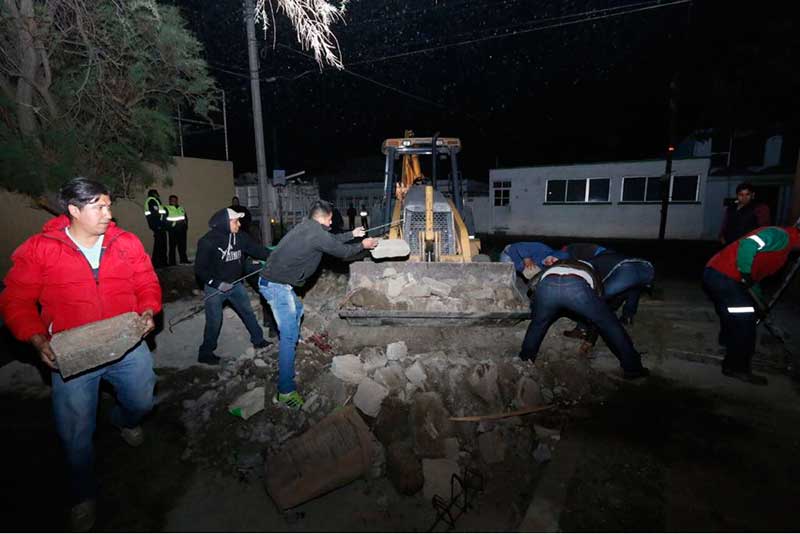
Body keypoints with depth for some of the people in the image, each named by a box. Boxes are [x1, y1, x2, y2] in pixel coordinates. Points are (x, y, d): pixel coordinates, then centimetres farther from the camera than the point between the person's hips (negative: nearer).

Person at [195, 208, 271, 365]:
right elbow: (200, 268, -16)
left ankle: (258, 340, 34)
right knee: (214, 322, 3)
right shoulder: (208, 241, -20)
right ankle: (205, 353, 23)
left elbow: (256, 249, 0)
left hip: (235, 284, 6)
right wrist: (217, 283, -21)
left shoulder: (239, 237, -7)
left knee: (248, 313, 16)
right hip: (215, 288, -5)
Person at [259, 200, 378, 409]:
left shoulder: (306, 228, 13)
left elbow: (332, 240, 26)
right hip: (277, 285, -11)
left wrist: (352, 234, 34)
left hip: (273, 280, 11)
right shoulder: (317, 233, -16)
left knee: (297, 309, 32)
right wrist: (363, 245, 12)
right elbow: (342, 251, -4)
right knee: (289, 334, -9)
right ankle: (286, 391, -5)